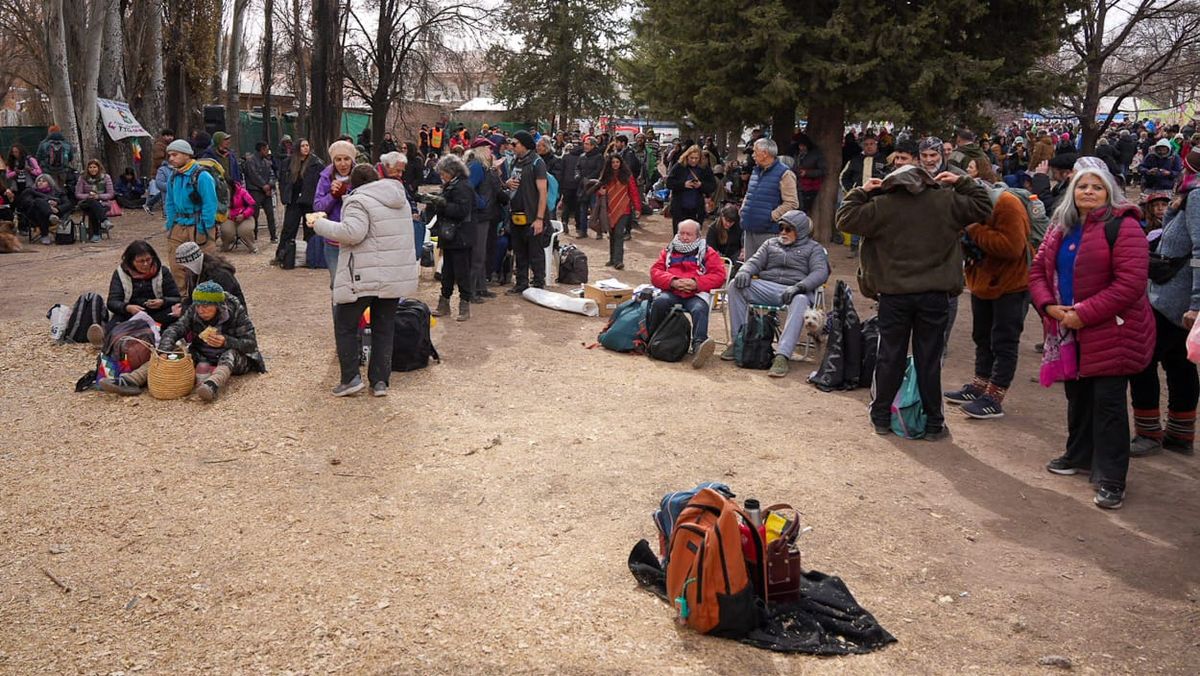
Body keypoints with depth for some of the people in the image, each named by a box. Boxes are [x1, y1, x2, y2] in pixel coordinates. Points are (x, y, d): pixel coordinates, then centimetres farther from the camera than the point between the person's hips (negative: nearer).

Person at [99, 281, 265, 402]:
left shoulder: (236, 313, -16)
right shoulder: (193, 312, -5)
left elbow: (251, 344, -18)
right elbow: (174, 330, -14)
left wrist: (226, 342, -36)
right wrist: (165, 351, -34)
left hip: (234, 357, -5)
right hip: (202, 357, 5)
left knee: (230, 354, -39)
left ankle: (213, 384, -67)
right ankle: (130, 381, -30)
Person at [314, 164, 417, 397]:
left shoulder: (358, 201, -11)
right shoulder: (400, 199, 15)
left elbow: (352, 232, -24)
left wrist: (321, 225, -13)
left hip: (365, 277, -7)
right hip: (397, 275, 7)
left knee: (345, 325, 8)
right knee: (384, 328, 13)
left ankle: (351, 378, 4)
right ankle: (380, 381, 13)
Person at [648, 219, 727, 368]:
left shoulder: (708, 252, 17)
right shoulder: (669, 251, 25)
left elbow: (719, 275, 5)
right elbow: (655, 271, 13)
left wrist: (696, 283, -11)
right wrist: (672, 281, -8)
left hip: (696, 293, -2)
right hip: (671, 292, 2)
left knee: (700, 309, -36)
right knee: (659, 302, -32)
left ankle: (698, 347, -55)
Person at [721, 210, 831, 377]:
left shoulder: (813, 248, 15)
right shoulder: (771, 243, 28)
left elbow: (821, 272, -2)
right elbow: (755, 261, 17)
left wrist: (799, 286, -22)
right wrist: (744, 271, -10)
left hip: (795, 291, -4)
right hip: (767, 287, 4)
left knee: (800, 301, -40)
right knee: (735, 285, -20)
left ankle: (782, 356, -49)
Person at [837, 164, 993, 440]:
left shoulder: (881, 205, -3)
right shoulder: (946, 201, 1)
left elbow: (845, 219, 1)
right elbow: (983, 208, 11)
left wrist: (860, 192, 11)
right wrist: (962, 183, 19)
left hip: (894, 295, 0)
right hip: (934, 295, 0)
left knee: (890, 356, 11)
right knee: (929, 360, 7)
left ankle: (881, 417, 19)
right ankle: (934, 424, 13)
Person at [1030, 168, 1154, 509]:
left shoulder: (1123, 226, -12)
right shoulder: (1061, 228, 10)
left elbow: (1131, 283, -20)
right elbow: (1038, 270, 11)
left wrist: (1084, 314, -21)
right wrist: (1049, 305, -8)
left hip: (1112, 332, -7)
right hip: (1070, 330, 7)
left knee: (1108, 402, -4)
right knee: (1077, 396, 19)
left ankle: (1111, 479, 3)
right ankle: (1079, 456, 37)